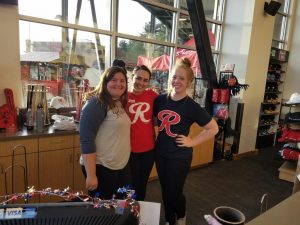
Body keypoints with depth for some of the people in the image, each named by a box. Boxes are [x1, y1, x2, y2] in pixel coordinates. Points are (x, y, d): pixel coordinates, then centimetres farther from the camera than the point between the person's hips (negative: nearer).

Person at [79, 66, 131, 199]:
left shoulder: (120, 104, 9)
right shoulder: (96, 103, -15)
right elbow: (86, 140, -20)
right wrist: (91, 175, -22)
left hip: (123, 167, 8)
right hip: (101, 168, -8)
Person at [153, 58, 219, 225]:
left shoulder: (192, 106, -15)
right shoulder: (160, 99, -3)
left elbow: (213, 128, -10)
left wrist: (192, 142, -12)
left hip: (180, 156, -4)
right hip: (160, 153, 4)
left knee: (174, 191, 9)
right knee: (165, 190, 17)